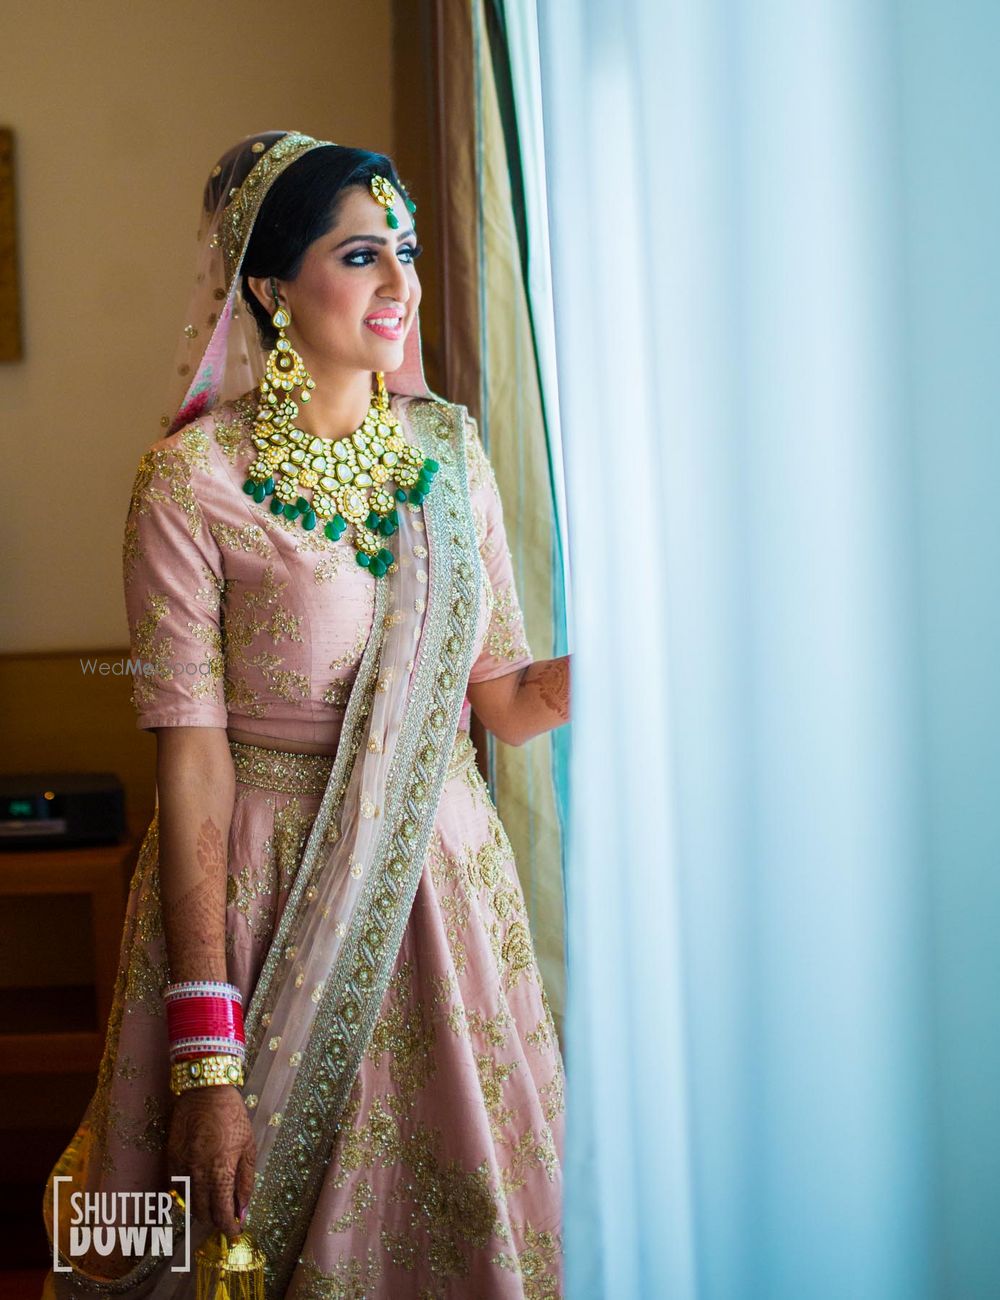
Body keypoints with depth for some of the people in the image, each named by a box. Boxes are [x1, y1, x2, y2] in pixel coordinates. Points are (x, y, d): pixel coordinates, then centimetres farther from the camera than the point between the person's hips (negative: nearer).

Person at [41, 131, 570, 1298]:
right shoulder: (194, 480, -12)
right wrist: (207, 1054, -18)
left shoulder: (449, 447, 3)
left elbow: (504, 700, 6)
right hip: (264, 890, -4)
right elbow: (192, 765, -15)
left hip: (442, 872, 5)